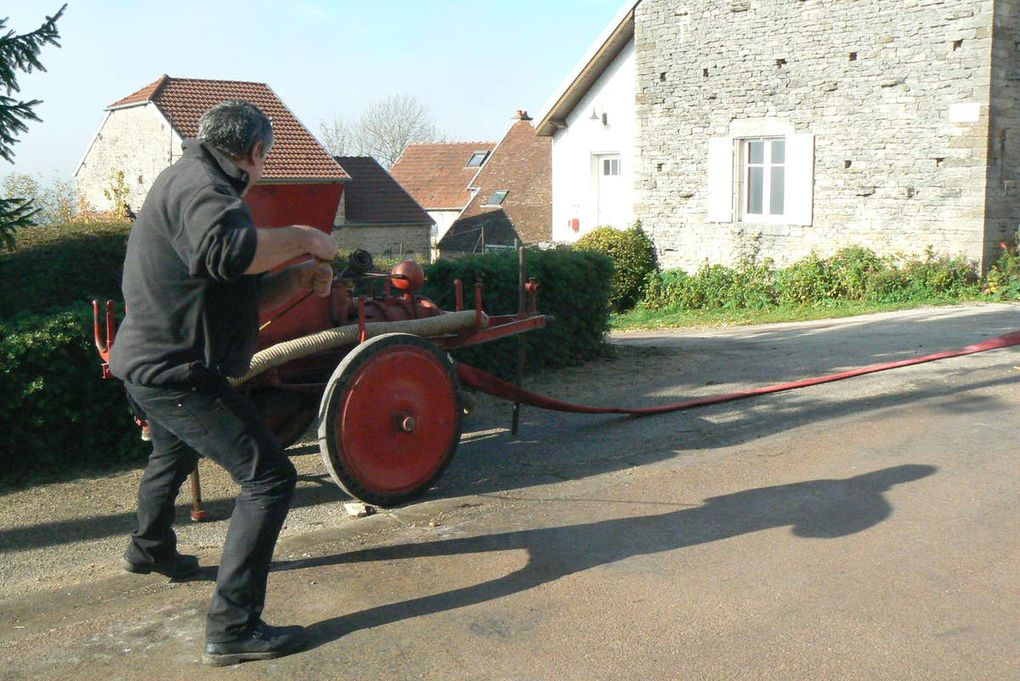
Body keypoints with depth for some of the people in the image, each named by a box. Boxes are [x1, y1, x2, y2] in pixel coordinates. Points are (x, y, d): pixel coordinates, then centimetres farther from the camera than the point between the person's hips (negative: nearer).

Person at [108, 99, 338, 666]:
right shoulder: (198, 182, -17)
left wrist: (300, 278, 1)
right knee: (269, 477, -12)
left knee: (175, 453, 36)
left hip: (149, 362, 11)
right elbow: (227, 250, -41)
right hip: (175, 370, -11)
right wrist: (301, 238, -26)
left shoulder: (198, 183, 16)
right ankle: (233, 629, -9)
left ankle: (150, 548, 62)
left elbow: (246, 295, 15)